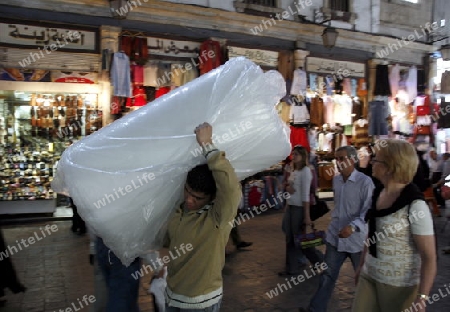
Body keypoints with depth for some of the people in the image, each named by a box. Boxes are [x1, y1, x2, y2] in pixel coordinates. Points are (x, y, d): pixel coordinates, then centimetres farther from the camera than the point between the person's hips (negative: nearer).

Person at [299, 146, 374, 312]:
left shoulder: (365, 182, -16)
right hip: (335, 237, 5)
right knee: (327, 275, 10)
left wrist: (353, 226, -33)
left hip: (357, 239, -5)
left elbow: (369, 211, -20)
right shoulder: (336, 180, 5)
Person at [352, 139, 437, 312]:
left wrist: (421, 298, -25)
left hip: (400, 285, -6)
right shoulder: (377, 194, -1)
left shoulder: (415, 206, -21)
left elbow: (429, 257, -19)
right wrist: (361, 265, 16)